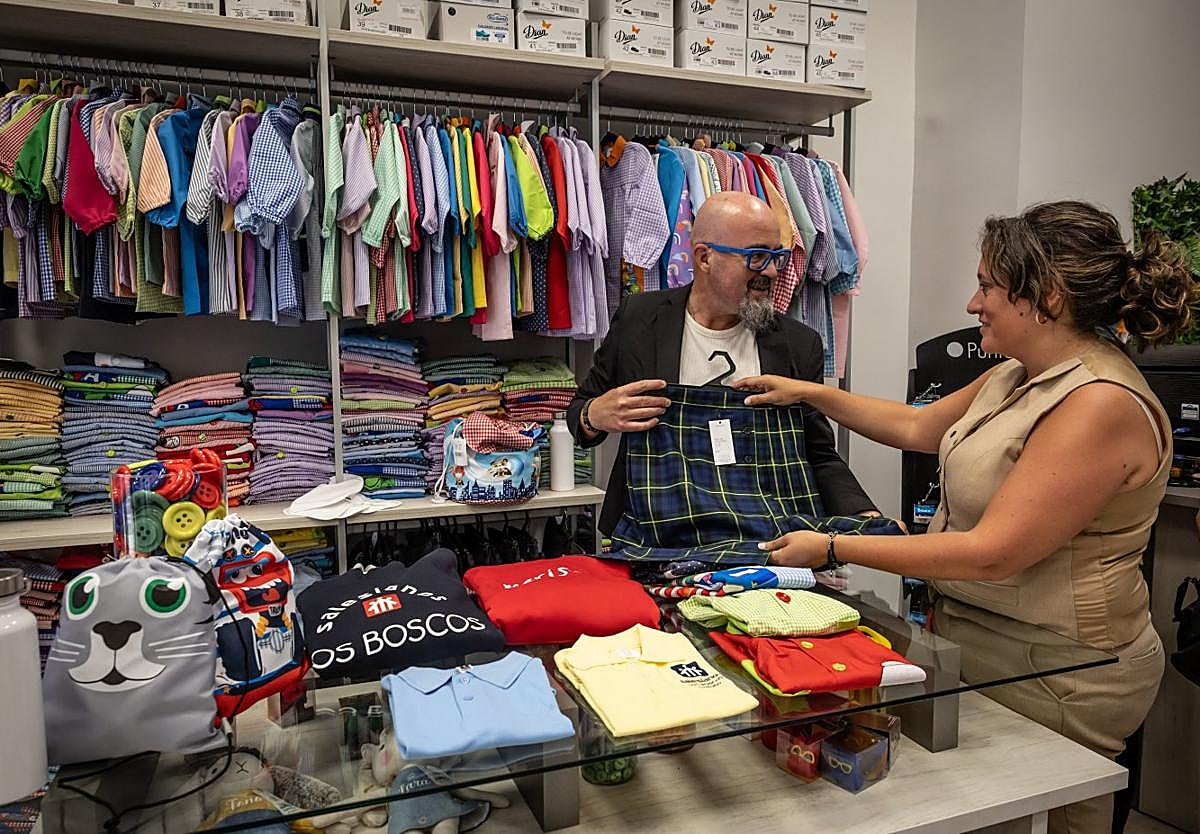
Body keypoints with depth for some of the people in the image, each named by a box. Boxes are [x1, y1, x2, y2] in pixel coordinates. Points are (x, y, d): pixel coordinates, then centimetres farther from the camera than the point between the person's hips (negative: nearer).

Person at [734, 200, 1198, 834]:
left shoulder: (1101, 405, -24)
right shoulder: (1016, 377, 6)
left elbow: (991, 554, -27)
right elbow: (920, 428, 19)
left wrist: (832, 548, -23)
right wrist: (809, 393, 16)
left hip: (1053, 671, -8)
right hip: (979, 638, 8)